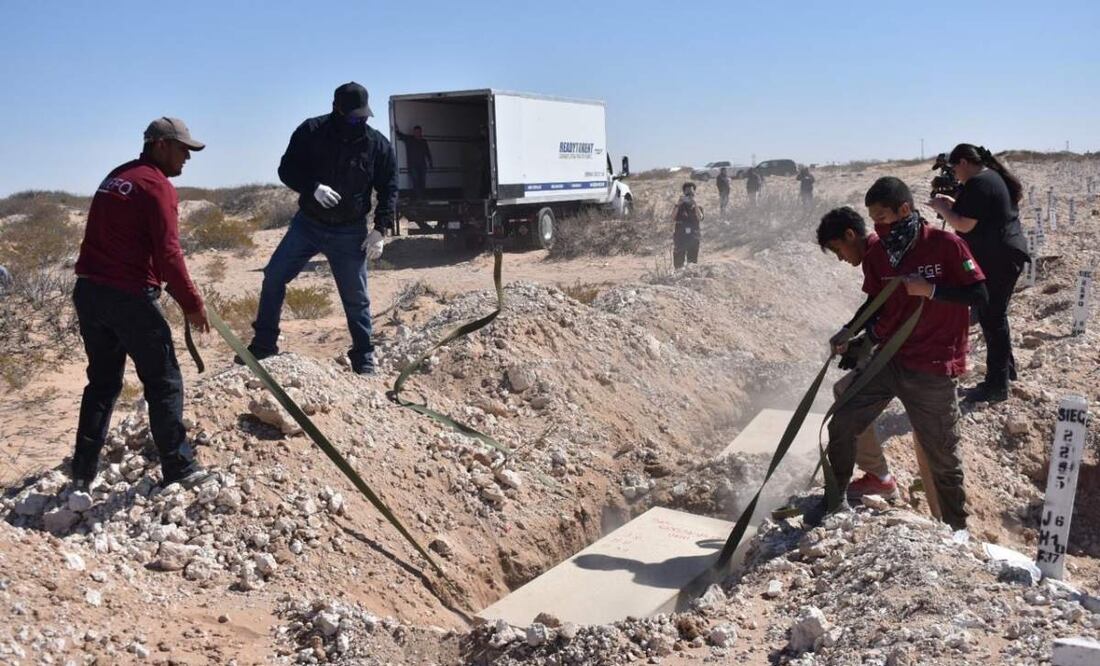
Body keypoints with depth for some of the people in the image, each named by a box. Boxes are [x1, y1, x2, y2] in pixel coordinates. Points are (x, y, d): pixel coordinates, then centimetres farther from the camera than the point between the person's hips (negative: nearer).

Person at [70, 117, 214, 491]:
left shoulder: (115, 178, 17)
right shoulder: (157, 186, -9)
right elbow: (167, 254, -16)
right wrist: (192, 303, -8)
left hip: (88, 291, 8)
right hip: (129, 296, -8)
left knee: (102, 381, 17)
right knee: (164, 383, 2)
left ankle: (84, 471, 20)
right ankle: (179, 468, 8)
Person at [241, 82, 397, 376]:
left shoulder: (378, 144, -8)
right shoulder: (311, 132, -9)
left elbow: (389, 189, -1)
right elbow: (286, 169, -5)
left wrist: (379, 230, -10)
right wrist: (313, 187, -25)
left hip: (349, 232, -1)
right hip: (307, 224, 2)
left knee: (356, 298, 2)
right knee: (273, 278, 3)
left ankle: (364, 356, 16)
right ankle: (264, 343, 19)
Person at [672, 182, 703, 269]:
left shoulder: (698, 208, 6)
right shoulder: (680, 207, 4)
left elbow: (700, 218, -15)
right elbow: (673, 218, -13)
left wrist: (695, 204, -21)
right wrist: (678, 204, -21)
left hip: (693, 239, 1)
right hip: (680, 239, -1)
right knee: (678, 264, 0)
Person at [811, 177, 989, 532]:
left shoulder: (946, 245, -12)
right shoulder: (876, 254, 2)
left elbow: (980, 295, -10)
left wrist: (930, 289, -21)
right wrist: (852, 338, -4)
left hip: (932, 369, -4)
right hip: (886, 359, 5)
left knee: (942, 456, 7)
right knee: (841, 424, 1)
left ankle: (957, 528, 27)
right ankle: (836, 500, 21)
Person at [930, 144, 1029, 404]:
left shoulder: (977, 184, -17)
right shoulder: (994, 177, 14)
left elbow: (964, 225, -21)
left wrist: (941, 207, -7)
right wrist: (954, 204, 14)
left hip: (996, 261, -10)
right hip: (1007, 256, 10)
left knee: (992, 319, -4)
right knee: (995, 315, 21)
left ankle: (997, 385, 1)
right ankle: (1007, 367, 34)